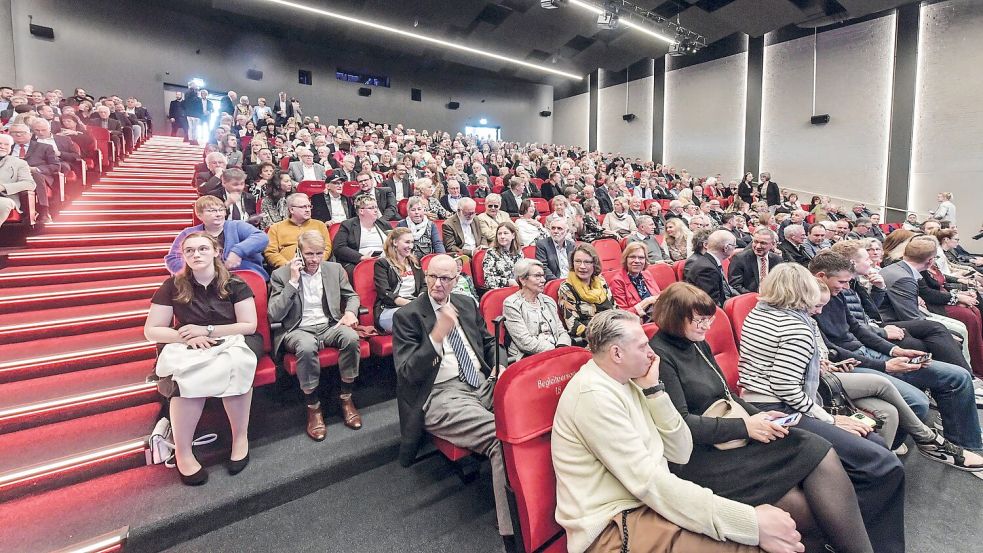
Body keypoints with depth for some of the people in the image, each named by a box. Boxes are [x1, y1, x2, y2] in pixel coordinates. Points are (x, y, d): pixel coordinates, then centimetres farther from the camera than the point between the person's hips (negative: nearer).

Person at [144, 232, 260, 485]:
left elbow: (249, 326, -3)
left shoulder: (235, 284, 1)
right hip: (186, 349, 1)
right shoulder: (173, 286, 4)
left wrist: (206, 330, -12)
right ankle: (182, 452, -22)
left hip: (231, 343, -1)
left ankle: (241, 437, -23)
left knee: (235, 363, -37)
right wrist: (188, 337, -14)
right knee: (188, 376, -35)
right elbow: (151, 331, 4)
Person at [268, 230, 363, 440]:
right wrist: (293, 281, -15)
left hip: (329, 326, 3)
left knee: (351, 336, -31)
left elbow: (352, 296, 17)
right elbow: (274, 315, -8)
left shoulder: (335, 269, 8)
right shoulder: (281, 275, -1)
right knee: (307, 346, -38)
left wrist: (350, 312, -7)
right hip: (298, 330, -3)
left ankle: (346, 398, -12)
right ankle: (313, 407, -18)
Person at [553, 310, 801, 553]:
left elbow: (680, 453, 5)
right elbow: (650, 482, -24)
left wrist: (653, 389, -5)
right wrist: (751, 521, -24)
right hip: (612, 526, -8)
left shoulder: (626, 382, 7)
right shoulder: (594, 395, -21)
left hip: (644, 502, 8)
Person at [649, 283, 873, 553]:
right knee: (798, 505, -20)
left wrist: (758, 416, 2)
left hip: (728, 437, 8)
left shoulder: (698, 344, 13)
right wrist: (744, 426, -14)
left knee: (820, 454, -10)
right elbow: (681, 424, -17)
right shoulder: (659, 356, -14)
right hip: (697, 456, -8)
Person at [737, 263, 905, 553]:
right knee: (886, 466, -14)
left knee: (876, 444, 13)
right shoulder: (798, 327, -13)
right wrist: (830, 419, -8)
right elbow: (786, 388, -19)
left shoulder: (755, 314, 13)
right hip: (778, 413, -10)